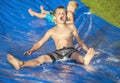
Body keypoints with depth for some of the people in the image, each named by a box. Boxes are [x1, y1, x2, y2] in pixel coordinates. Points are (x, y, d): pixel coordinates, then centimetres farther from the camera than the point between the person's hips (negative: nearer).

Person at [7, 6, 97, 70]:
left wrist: (88, 50, 11)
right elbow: (40, 43, 14)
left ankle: (85, 59, -74)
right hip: (58, 52, 1)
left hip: (70, 50, 0)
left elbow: (79, 40, 20)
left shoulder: (71, 27, 14)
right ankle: (21, 64, -49)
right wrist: (31, 50, -2)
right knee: (42, 58, -26)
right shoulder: (52, 31, 15)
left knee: (76, 55, -38)